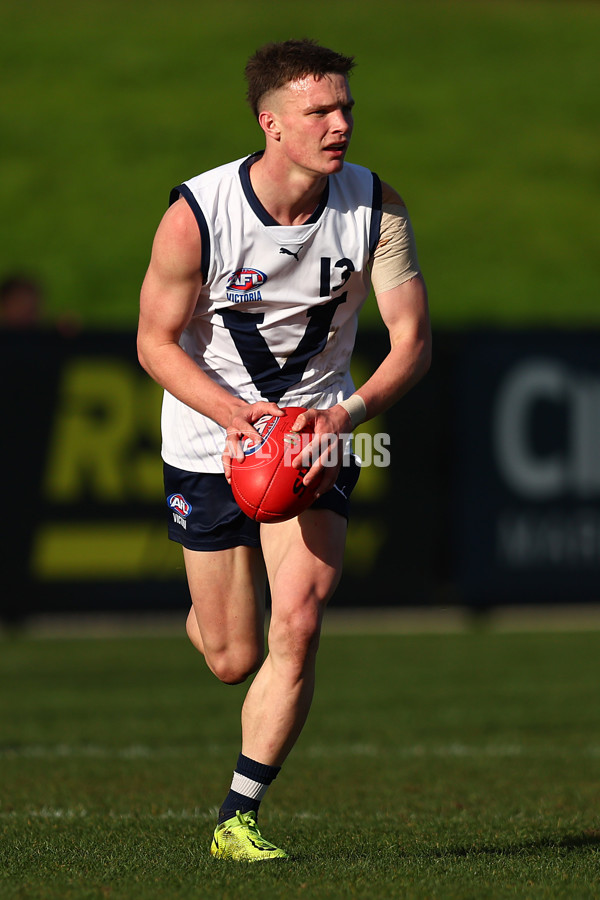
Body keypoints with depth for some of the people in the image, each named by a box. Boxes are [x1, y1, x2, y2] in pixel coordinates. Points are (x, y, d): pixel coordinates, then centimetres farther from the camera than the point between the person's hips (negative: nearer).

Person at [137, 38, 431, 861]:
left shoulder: (375, 208, -13)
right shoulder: (195, 216, -20)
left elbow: (412, 339, -9)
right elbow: (156, 340, -10)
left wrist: (348, 413, -28)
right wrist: (234, 412, -26)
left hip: (319, 432, 1)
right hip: (210, 442, -1)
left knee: (297, 623, -18)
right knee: (233, 660, 6)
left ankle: (238, 819, -5)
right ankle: (202, 613, 46)